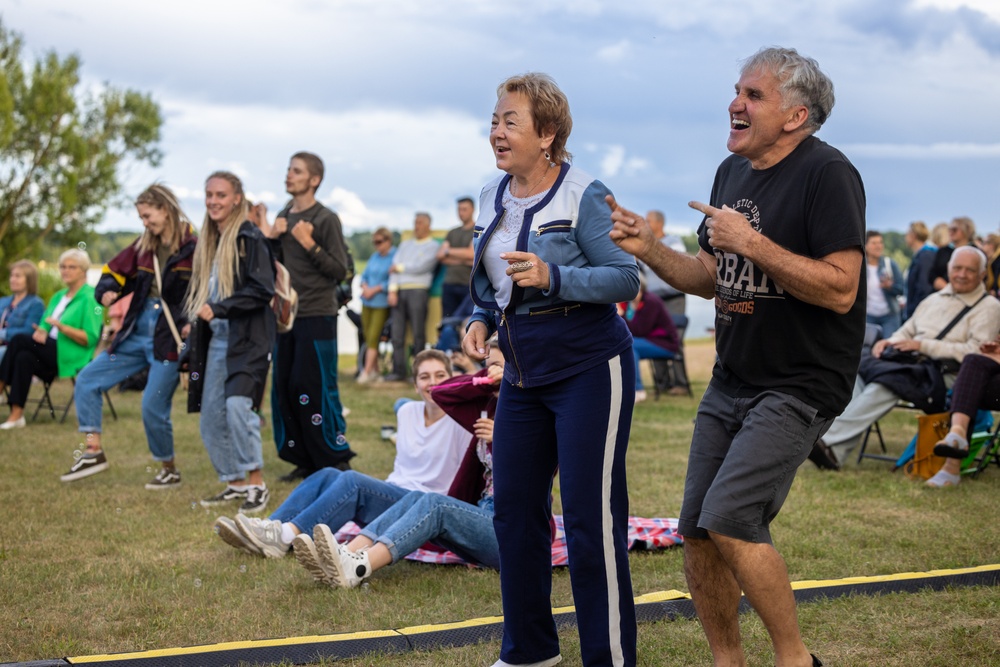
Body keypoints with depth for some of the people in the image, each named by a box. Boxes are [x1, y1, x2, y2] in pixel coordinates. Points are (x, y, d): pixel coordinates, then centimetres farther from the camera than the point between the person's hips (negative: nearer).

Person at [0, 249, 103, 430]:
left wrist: (62, 327, -24)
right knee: (23, 358, -27)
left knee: (19, 340, -23)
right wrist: (40, 332, -7)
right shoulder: (58, 296, 20)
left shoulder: (90, 298, -4)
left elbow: (90, 339, -12)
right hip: (50, 353, 6)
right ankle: (16, 414, -31)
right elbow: (43, 327, 18)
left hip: (74, 358, -6)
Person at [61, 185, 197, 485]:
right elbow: (114, 271, 19)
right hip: (136, 335, 7)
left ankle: (169, 471, 14)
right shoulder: (144, 246, 8)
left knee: (153, 408, -6)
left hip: (169, 340, -7)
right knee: (87, 381, 4)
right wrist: (106, 292, -2)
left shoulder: (193, 247, -10)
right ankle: (94, 452, 10)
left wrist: (194, 323, -20)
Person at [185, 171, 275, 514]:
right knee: (211, 416, 7)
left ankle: (257, 485, -13)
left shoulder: (250, 238, -8)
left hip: (248, 338, -8)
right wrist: (195, 320, 9)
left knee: (238, 405, -23)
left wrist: (219, 309, -18)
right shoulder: (207, 243, 16)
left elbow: (262, 290, -17)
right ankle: (235, 483, 19)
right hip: (215, 340, 8)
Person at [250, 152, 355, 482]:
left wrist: (309, 244, -19)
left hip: (317, 317, -7)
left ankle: (337, 460, 3)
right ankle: (305, 460, 15)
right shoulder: (283, 217, 13)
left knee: (316, 389, -8)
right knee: (284, 388, 6)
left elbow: (341, 271, -11)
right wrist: (271, 237, 0)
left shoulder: (326, 219, -6)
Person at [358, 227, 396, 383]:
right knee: (368, 337, 7)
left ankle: (367, 371, -9)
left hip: (382, 304, -7)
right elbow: (365, 275, 17)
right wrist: (365, 287, -3)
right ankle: (375, 369, 15)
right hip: (367, 302, 7)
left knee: (373, 337, -10)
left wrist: (375, 289, -14)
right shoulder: (374, 256, 14)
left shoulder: (395, 257, -8)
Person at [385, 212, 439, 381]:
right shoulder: (405, 244, 23)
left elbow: (420, 267, -7)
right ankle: (398, 371, 4)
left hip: (418, 290, -5)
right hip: (399, 291, 5)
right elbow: (394, 268, 12)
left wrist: (400, 268, 4)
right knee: (397, 333, 1)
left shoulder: (433, 246, 6)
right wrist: (392, 290, -2)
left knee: (418, 333, -6)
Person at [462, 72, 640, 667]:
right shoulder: (493, 197, 10)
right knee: (513, 510, 12)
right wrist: (482, 320, 3)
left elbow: (627, 279, -17)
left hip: (589, 371, -8)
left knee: (592, 519, -5)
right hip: (524, 377, 8)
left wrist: (553, 278, -28)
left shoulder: (584, 195, -12)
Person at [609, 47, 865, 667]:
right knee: (698, 531, 6)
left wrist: (751, 242, -22)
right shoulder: (732, 172, 11)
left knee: (729, 519, -18)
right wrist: (648, 248, 0)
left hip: (800, 387, -8)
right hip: (732, 380, 8)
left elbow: (840, 289, -22)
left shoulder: (826, 174, -14)